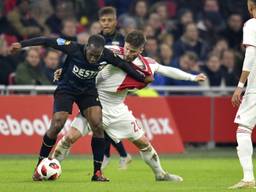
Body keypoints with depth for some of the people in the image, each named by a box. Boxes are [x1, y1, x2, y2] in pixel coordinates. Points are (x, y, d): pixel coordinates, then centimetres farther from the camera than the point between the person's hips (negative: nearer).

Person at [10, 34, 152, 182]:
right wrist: (22, 44, -23)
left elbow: (124, 65, -2)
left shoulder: (107, 55, -20)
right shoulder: (73, 49, -29)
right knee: (57, 126, -15)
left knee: (98, 126, -14)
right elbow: (47, 41, -23)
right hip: (66, 89, -2)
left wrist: (143, 78, 8)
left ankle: (98, 172, -5)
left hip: (88, 91, 2)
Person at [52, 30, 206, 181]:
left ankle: (160, 174, 27)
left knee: (143, 142, 7)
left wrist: (192, 77, 16)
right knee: (71, 136, -19)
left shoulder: (146, 65, -6)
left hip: (117, 109, 4)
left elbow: (167, 70, 10)